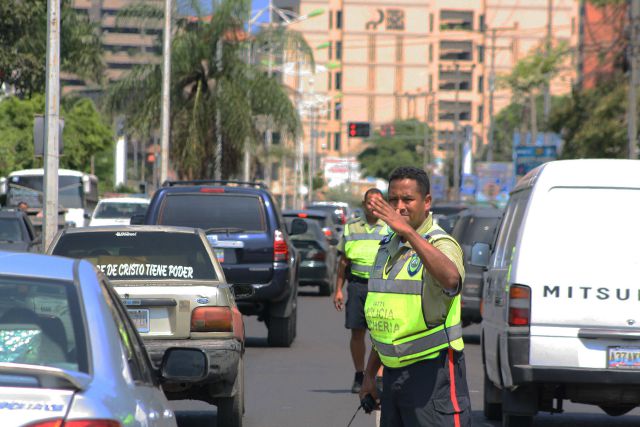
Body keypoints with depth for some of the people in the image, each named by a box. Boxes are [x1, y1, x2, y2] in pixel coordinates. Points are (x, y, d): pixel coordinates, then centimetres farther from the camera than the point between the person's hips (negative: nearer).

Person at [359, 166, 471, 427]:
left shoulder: (441, 245, -12)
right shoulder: (387, 247, 14)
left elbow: (451, 278, -38)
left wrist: (409, 232, -43)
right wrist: (370, 373, 22)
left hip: (432, 373, -8)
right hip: (394, 372, 8)